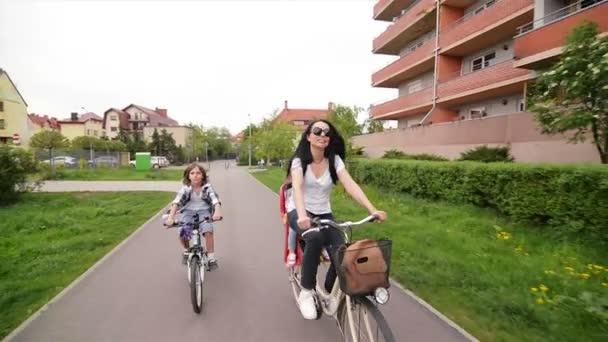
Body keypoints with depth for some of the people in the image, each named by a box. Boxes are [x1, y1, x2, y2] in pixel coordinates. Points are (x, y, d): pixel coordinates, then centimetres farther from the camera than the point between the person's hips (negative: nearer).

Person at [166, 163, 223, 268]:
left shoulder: (207, 187, -13)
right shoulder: (185, 189, -11)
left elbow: (216, 200, -25)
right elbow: (176, 202, -22)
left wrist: (217, 212, -46)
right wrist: (171, 217, -37)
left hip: (204, 211, -1)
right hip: (188, 212, 1)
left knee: (208, 231, -26)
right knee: (182, 233, -19)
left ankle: (211, 257, -9)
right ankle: (186, 251, 15)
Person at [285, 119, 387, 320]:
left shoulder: (335, 160, -5)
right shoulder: (299, 160, -13)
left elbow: (351, 186, -18)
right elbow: (297, 188, -30)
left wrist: (372, 210, -32)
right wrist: (302, 215, -49)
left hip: (323, 213, 4)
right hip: (299, 212, -3)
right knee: (315, 238, -35)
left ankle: (328, 294, 13)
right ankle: (306, 293, -14)